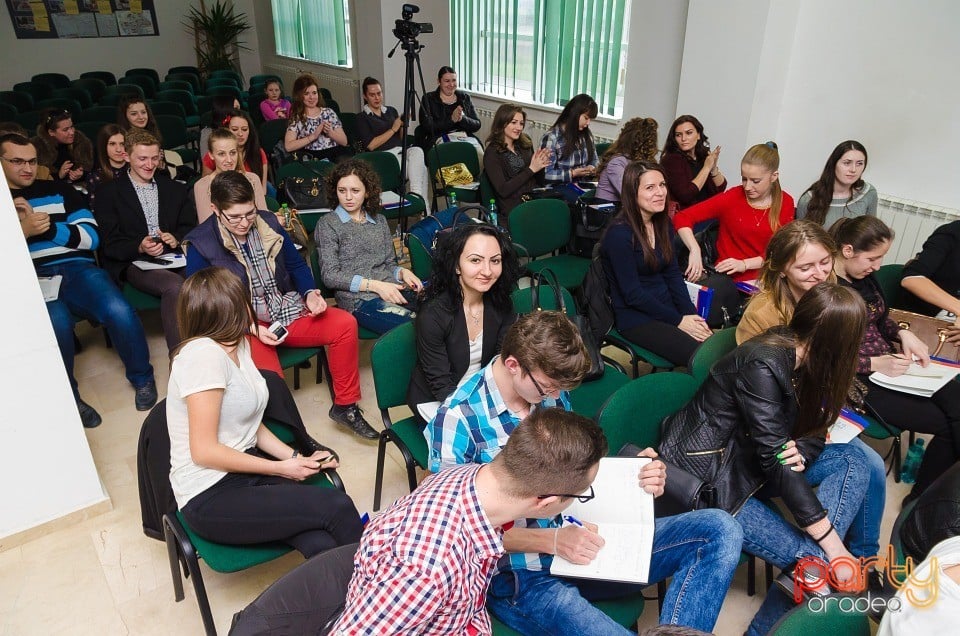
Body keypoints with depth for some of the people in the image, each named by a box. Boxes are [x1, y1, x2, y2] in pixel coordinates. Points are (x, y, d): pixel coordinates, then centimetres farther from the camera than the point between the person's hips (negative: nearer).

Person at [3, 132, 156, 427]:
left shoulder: (59, 190, 18)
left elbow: (92, 237, 8)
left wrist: (47, 226, -6)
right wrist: (21, 230, -10)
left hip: (75, 268, 1)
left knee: (118, 310, -30)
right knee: (57, 321, -36)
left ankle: (142, 378, -2)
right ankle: (67, 396, -11)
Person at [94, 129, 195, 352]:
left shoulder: (175, 189, 20)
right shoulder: (109, 192, 8)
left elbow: (190, 227, 17)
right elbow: (109, 244, 1)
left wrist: (177, 239, -6)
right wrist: (140, 247, -19)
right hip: (133, 263, -3)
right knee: (175, 286, -36)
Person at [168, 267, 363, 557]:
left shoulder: (239, 345, 8)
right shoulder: (204, 354, -19)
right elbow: (204, 451, -19)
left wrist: (297, 458, -2)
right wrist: (280, 468, -12)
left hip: (244, 468, 7)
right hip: (210, 498, -7)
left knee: (320, 545, -21)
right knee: (337, 506, -19)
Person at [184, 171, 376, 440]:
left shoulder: (268, 223, 4)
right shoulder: (201, 245, -8)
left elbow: (296, 264, 16)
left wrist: (310, 293, -5)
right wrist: (253, 329, -19)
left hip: (287, 310, 5)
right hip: (243, 325, -5)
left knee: (345, 324, -16)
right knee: (270, 380, -34)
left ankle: (345, 406, -1)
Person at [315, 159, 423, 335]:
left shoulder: (379, 221, 21)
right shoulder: (327, 224, 6)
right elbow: (330, 276, -2)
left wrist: (403, 272, -2)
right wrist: (374, 285, -13)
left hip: (394, 289, 5)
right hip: (358, 299, -5)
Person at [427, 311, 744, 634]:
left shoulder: (552, 392, 2)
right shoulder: (458, 419, -16)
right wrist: (551, 540, -24)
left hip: (577, 542, 7)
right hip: (520, 574, -7)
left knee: (719, 528, -5)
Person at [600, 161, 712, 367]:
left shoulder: (663, 224, 6)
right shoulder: (619, 234, -18)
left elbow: (673, 274, 8)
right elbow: (633, 294, -17)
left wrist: (691, 314, -5)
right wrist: (678, 321, -13)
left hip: (667, 306, 7)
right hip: (635, 317, -7)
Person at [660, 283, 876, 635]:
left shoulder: (795, 351, -2)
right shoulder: (761, 366, -26)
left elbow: (813, 429, 4)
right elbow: (775, 461, -27)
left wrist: (801, 451, -22)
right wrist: (834, 548, -24)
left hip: (748, 460, 9)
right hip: (705, 481, -9)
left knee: (851, 458, -2)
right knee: (812, 559, -16)